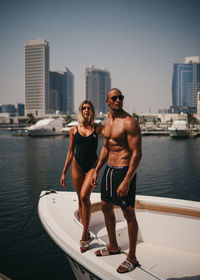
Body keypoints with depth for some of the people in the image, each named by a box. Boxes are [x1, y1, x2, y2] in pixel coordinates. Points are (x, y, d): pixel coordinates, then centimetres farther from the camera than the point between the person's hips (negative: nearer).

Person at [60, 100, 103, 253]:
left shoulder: (98, 128, 2)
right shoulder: (74, 130, 6)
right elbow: (70, 152, 10)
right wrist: (64, 172, 10)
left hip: (93, 165, -2)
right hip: (77, 165, 2)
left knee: (84, 196, -17)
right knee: (81, 199, 8)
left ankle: (84, 235, -4)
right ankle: (87, 232, 24)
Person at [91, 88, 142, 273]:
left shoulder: (129, 122, -16)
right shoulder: (108, 121, 11)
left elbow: (137, 154, -20)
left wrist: (126, 181, -24)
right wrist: (96, 171, 17)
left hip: (124, 171, -9)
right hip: (109, 169, 9)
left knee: (129, 214, 2)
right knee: (106, 207, 18)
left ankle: (132, 258, 18)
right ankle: (113, 246, 39)